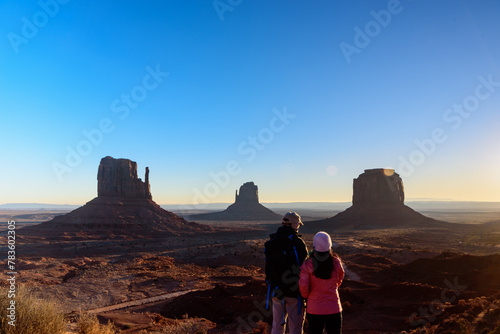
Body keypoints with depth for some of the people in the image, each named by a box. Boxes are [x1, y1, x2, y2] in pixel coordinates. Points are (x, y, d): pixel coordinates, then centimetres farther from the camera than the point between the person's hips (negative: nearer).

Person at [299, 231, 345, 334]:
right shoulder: (336, 262, -10)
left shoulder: (308, 264, -16)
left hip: (314, 309, -1)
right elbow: (339, 281, 7)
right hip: (334, 308, 1)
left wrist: (306, 296, 6)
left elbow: (303, 286, -16)